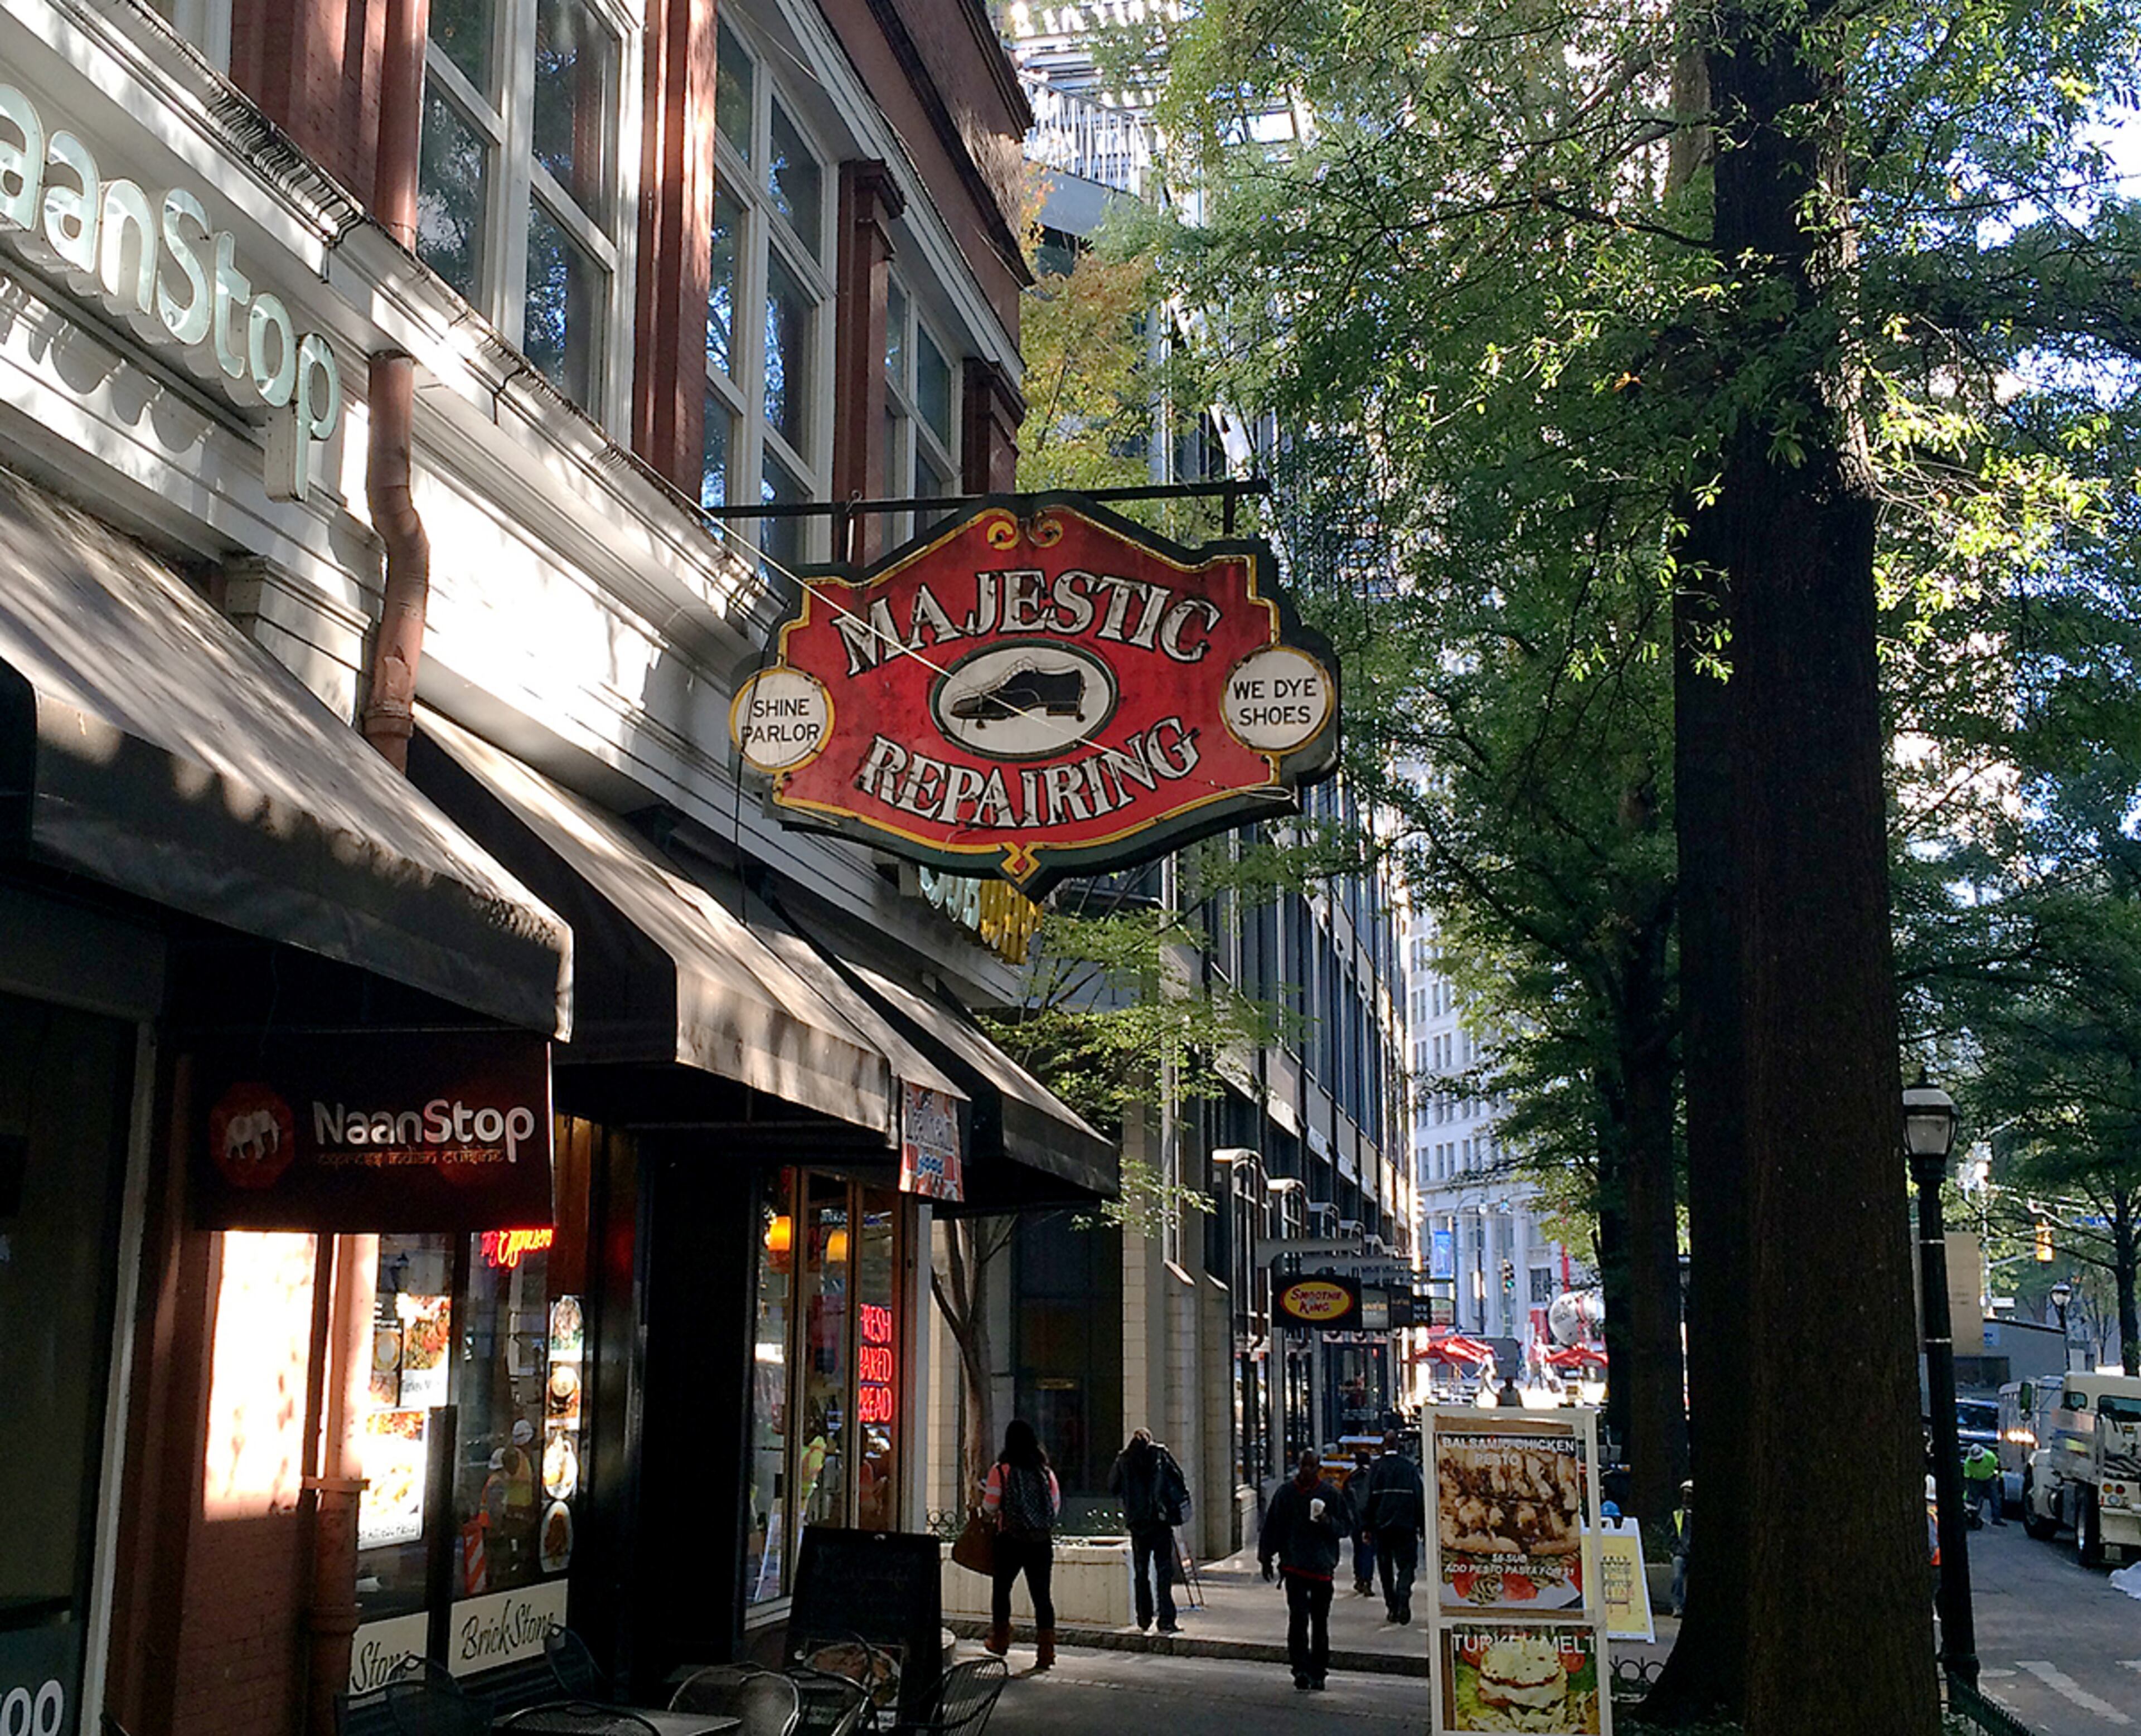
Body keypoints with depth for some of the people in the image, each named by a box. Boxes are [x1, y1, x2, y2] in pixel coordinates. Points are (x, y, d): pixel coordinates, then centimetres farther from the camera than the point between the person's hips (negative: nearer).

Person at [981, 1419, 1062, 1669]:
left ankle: (1000, 1641, 30)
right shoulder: (1046, 1471, 3)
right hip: (1042, 1542, 2)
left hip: (1011, 1539, -2)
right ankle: (1046, 1652, -2)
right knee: (1041, 1594, 4)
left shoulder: (1001, 1470, -7)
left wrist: (984, 1494, 15)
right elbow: (1056, 1506, 9)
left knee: (1001, 1588, 18)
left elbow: (990, 1508, -6)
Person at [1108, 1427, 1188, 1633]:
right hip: (1161, 1519, -2)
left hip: (1137, 1522, 2)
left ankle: (1144, 1620, 14)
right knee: (1164, 1570, -3)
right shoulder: (1160, 1454, 2)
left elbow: (1112, 1488, 13)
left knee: (1140, 1572, 12)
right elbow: (1179, 1481, -1)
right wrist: (1182, 1507, 9)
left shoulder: (1124, 1459, 6)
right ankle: (1166, 1621, -9)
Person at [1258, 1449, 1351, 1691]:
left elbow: (1346, 1526, 4)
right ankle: (1301, 1669, -11)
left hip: (1323, 1566, 1)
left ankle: (1318, 1672, 19)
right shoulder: (1286, 1494, 4)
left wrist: (1328, 1522, -16)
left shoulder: (1332, 1494, 2)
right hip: (1294, 1564, -1)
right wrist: (1266, 1558, 9)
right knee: (1298, 1618, -12)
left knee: (1320, 1621, 9)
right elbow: (1272, 1527, 11)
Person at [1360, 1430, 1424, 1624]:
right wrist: (1422, 1526, 7)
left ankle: (1392, 1607, 12)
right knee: (1406, 1565, 2)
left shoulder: (1376, 1468, 0)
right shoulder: (1410, 1468, 0)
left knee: (1386, 1568, 12)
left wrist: (1366, 1527, 5)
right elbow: (1420, 1497, 1)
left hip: (1382, 1527, 1)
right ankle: (1403, 1600, -21)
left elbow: (1369, 1499, 0)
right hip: (1406, 1527, -1)